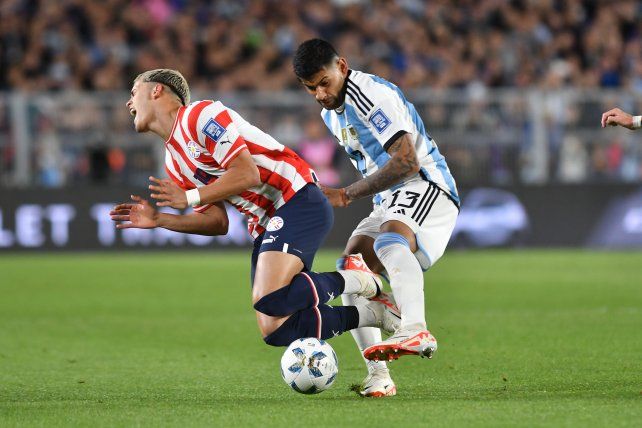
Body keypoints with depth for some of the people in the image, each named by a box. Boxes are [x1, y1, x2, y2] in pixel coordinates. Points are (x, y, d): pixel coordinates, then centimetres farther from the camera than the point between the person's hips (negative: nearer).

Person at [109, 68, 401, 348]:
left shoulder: (199, 116, -7)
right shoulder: (174, 165, 19)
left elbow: (248, 174, -16)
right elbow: (218, 222, 16)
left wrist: (189, 198, -11)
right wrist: (158, 220, 6)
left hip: (298, 200, -9)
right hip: (265, 225, 9)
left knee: (269, 302, -30)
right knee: (274, 330, -6)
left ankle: (351, 280, -7)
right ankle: (373, 312, 6)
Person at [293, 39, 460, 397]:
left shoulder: (372, 95, -16)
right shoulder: (331, 114, 16)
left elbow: (406, 161, -24)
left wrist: (347, 195, -19)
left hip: (425, 187, -10)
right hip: (389, 200, 10)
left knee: (390, 242, -38)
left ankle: (416, 331, -63)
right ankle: (378, 377, -6)